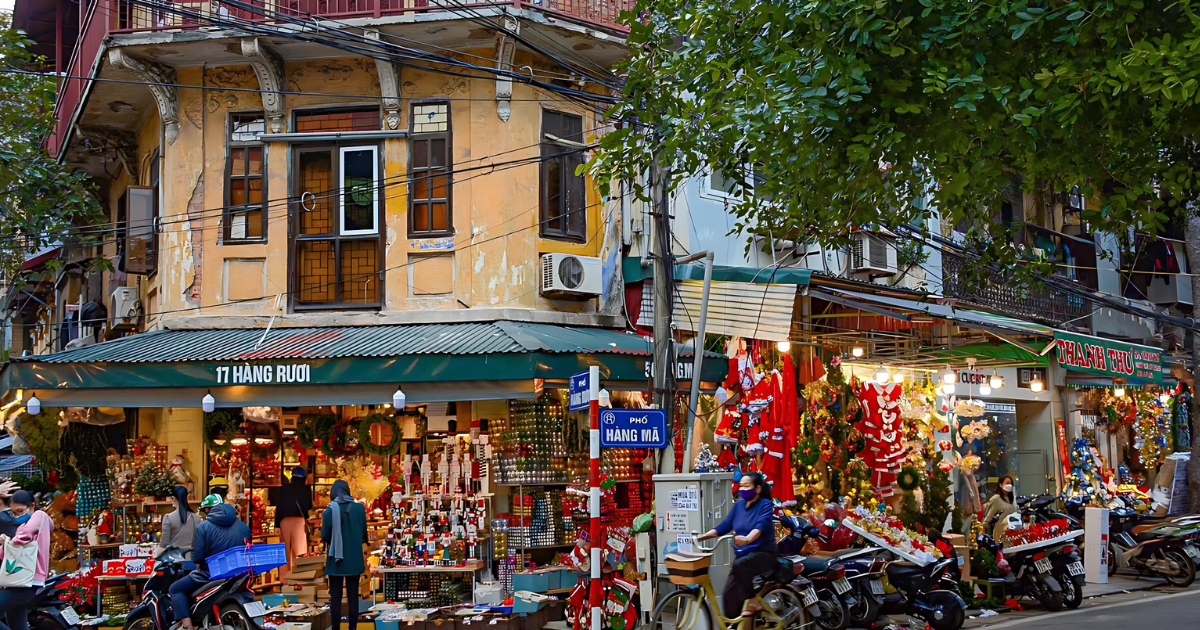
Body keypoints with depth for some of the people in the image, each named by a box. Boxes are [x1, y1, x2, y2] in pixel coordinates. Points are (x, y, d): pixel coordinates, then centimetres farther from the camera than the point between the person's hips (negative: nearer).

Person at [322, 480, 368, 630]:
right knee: (353, 597, 8)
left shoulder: (329, 511, -9)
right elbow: (364, 533, 5)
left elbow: (324, 536, -4)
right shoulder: (359, 508, -3)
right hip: (354, 560, 2)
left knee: (335, 598, 5)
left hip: (336, 559, -2)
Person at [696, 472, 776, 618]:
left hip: (763, 553, -6)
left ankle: (752, 602, -18)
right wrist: (702, 536, -12)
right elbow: (725, 525, 2)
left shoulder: (765, 505, -10)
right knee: (730, 592, -7)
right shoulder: (739, 505, 7)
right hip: (742, 555, 6)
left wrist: (748, 539, -48)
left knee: (739, 565, -35)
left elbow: (760, 526, -28)